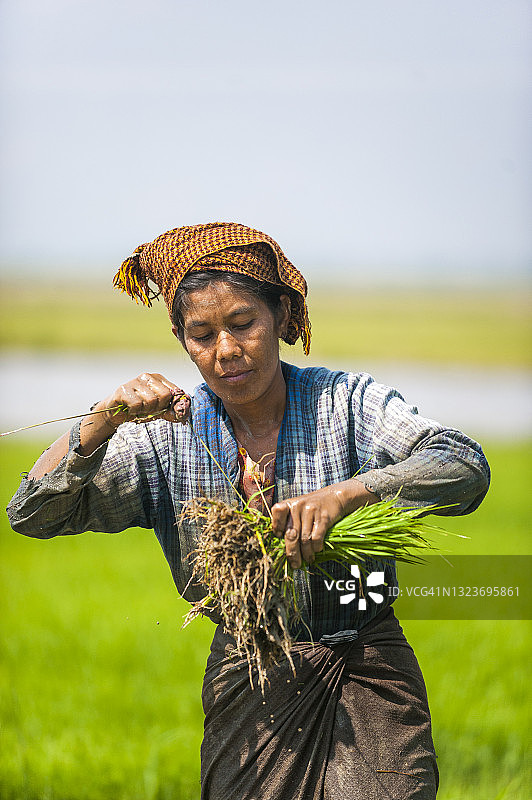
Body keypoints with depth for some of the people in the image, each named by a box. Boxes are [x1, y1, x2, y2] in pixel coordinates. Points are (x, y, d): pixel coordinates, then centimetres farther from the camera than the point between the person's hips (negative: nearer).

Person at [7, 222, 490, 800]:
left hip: (369, 678, -2)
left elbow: (466, 468, -19)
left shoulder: (346, 402, -4)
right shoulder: (168, 437, 2)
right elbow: (32, 513, -3)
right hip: (248, 685, 2)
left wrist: (344, 493, -35)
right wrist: (104, 421, -20)